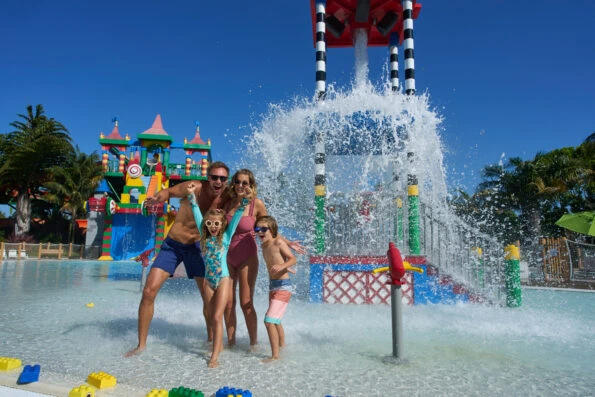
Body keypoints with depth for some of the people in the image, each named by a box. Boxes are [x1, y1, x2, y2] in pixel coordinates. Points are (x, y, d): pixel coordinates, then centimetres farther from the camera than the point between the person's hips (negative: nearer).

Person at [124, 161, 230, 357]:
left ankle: (211, 338, 26)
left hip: (196, 247, 2)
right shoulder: (194, 188, -19)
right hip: (172, 245, -2)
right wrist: (157, 197, -23)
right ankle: (141, 344, 8)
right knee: (149, 291, -10)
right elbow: (169, 191, -3)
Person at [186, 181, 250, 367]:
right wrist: (191, 195, 0)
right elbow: (196, 213, 3)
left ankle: (215, 355, -4)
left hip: (223, 279, -4)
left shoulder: (226, 236, -3)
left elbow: (237, 216, -9)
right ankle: (219, 344, 31)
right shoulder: (204, 236, 3)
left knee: (217, 317, -8)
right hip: (208, 280, 4)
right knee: (212, 318, 12)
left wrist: (245, 200, -19)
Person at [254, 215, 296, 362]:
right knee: (275, 321, 22)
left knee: (269, 320, -14)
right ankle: (282, 346, 40)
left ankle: (275, 355, -5)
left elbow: (293, 259, -19)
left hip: (283, 286, -8)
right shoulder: (263, 246, 6)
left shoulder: (278, 242, -14)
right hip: (272, 285, 9)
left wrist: (282, 266, -35)